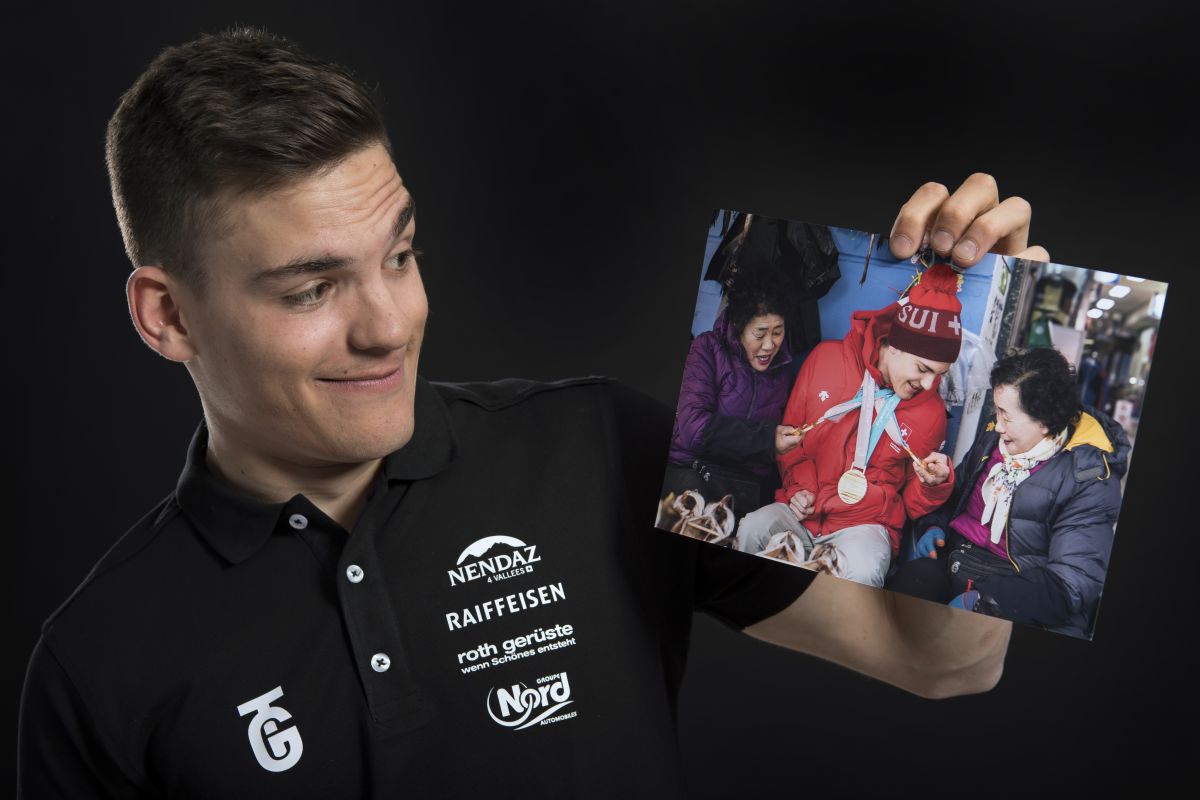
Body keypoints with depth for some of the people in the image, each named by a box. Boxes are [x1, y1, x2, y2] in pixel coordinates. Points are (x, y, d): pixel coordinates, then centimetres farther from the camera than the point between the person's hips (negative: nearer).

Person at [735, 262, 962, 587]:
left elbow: (914, 503, 12)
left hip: (866, 522, -1)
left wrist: (934, 482, -10)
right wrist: (802, 484, -1)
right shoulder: (826, 359, -1)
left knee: (863, 569, -36)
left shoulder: (932, 412, 2)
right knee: (752, 530, -31)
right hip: (802, 510, 1)